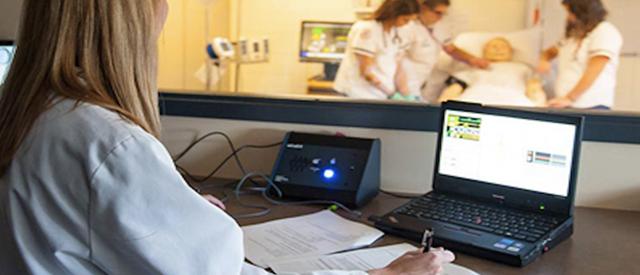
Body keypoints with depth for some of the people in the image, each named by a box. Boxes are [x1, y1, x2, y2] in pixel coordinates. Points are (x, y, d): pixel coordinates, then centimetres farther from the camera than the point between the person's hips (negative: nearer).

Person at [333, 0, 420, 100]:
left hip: (380, 96, 7)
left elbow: (398, 69, 5)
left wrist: (405, 95, -7)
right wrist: (392, 94, -16)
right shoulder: (367, 30, -17)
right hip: (358, 95, -7)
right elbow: (366, 73, -17)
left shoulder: (396, 33, 5)